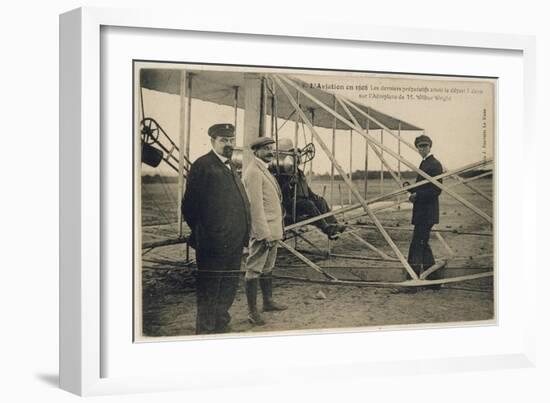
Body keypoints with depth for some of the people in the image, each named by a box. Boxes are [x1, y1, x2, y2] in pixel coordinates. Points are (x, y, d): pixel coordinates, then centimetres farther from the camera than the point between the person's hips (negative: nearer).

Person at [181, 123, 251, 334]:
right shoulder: (202, 166, -10)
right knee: (209, 290, -1)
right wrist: (200, 232, -8)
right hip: (213, 243, -9)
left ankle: (221, 326, 28)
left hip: (234, 242, 9)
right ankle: (205, 331, 7)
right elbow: (190, 206, -11)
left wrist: (243, 234, 16)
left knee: (229, 287, 16)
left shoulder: (230, 166, 18)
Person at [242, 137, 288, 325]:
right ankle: (252, 312, -3)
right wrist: (264, 234, -22)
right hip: (261, 231, -10)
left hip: (272, 230, 11)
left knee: (267, 268, 20)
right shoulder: (254, 172, -16)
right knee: (254, 270, -6)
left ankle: (268, 301, 32)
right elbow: (255, 205, -21)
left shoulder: (263, 170, 17)